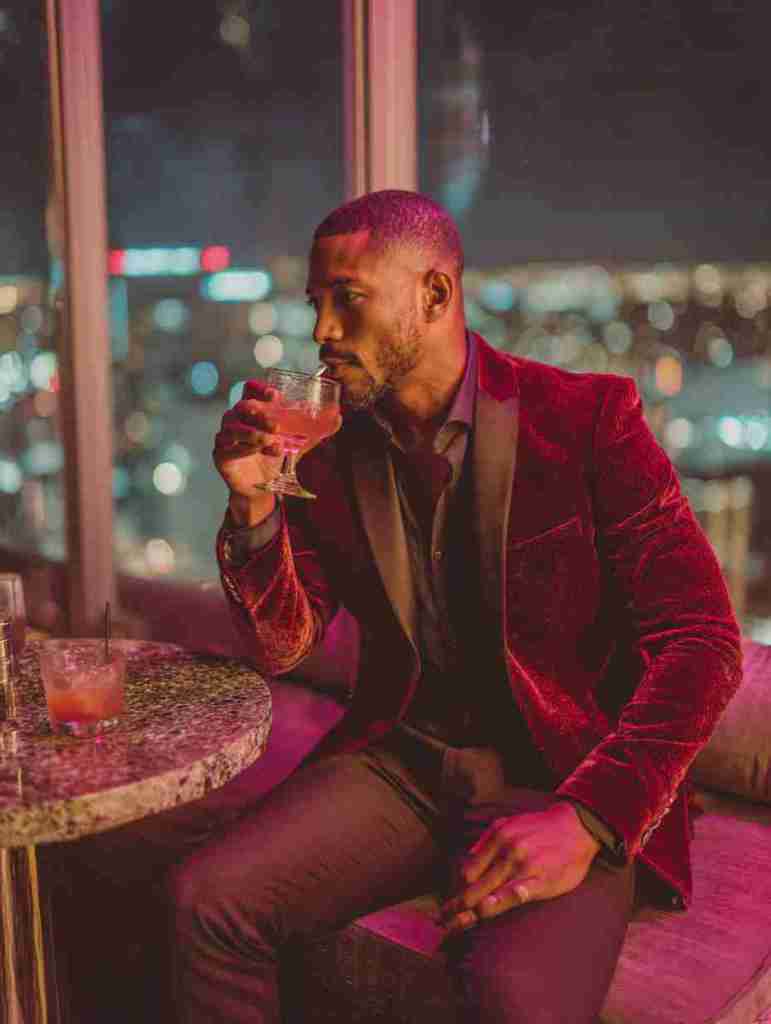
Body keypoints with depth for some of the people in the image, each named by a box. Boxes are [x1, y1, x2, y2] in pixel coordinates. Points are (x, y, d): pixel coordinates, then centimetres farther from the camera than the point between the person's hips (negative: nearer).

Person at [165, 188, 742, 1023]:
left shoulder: (584, 416, -8)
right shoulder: (330, 450, 5)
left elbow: (703, 639, -11)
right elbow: (281, 647, 5)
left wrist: (587, 818, -23)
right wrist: (254, 502, -13)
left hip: (565, 775, -3)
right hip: (399, 761, 4)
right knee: (206, 899, -17)